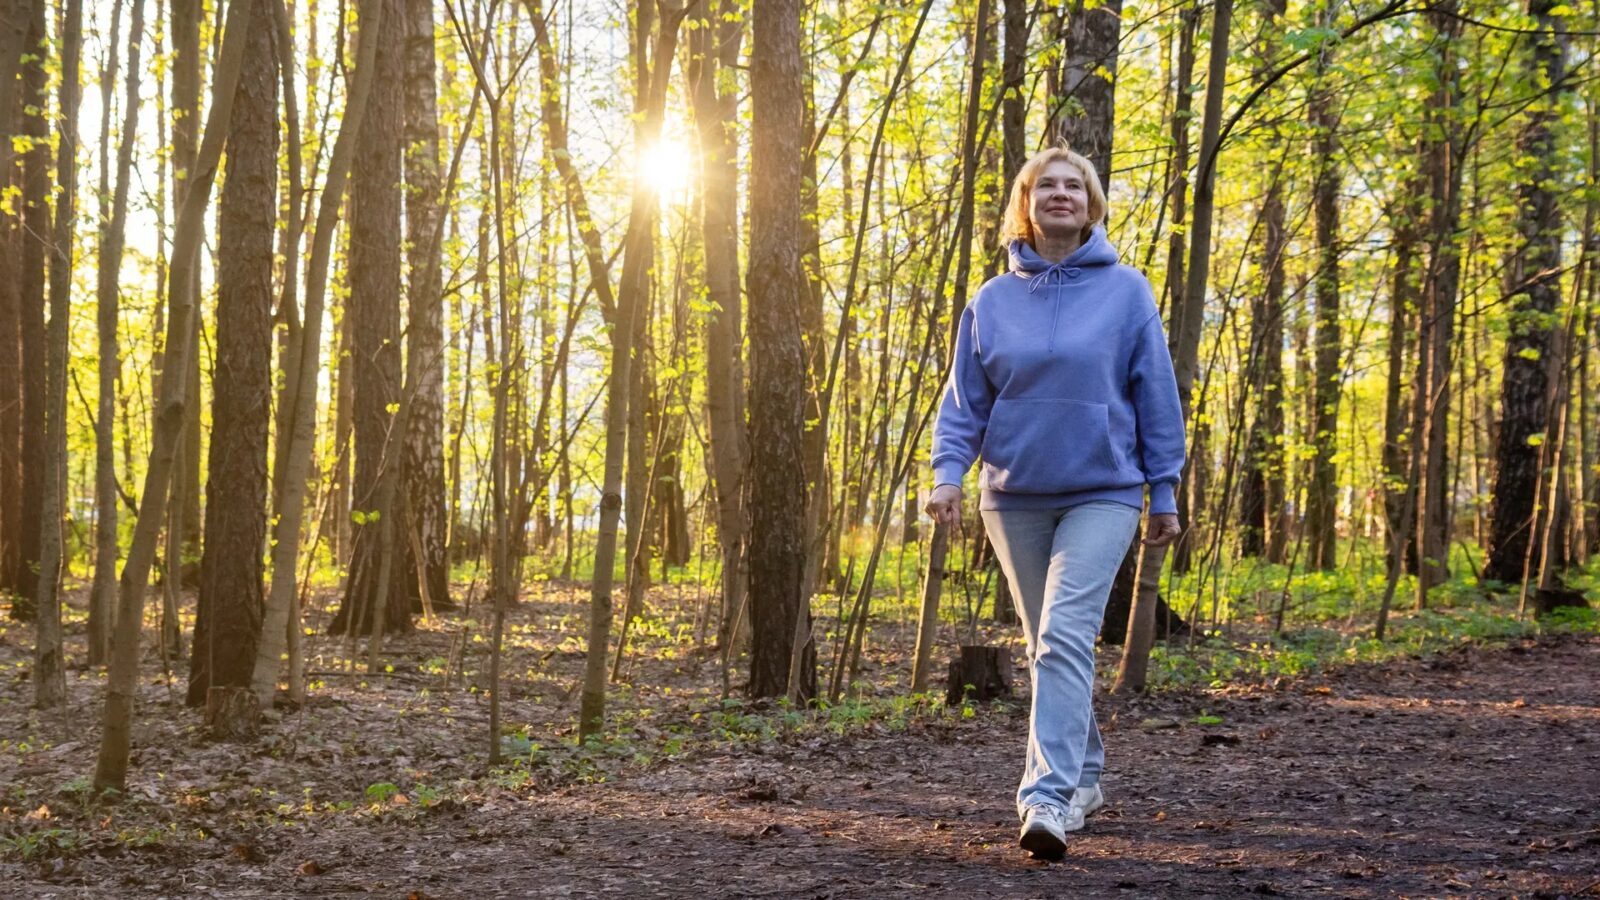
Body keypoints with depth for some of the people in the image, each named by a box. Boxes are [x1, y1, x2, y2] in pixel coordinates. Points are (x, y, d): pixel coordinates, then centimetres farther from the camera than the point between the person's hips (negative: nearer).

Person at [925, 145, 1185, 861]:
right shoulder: (993, 300, 7)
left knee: (1065, 635, -19)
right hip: (1014, 498, 4)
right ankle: (1082, 777, 29)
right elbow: (965, 398, 7)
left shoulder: (1125, 291, 0)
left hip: (1102, 493, -3)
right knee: (1044, 646, 12)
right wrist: (949, 471, -9)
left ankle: (1049, 796, -23)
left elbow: (1156, 396, 2)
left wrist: (1163, 492, 0)